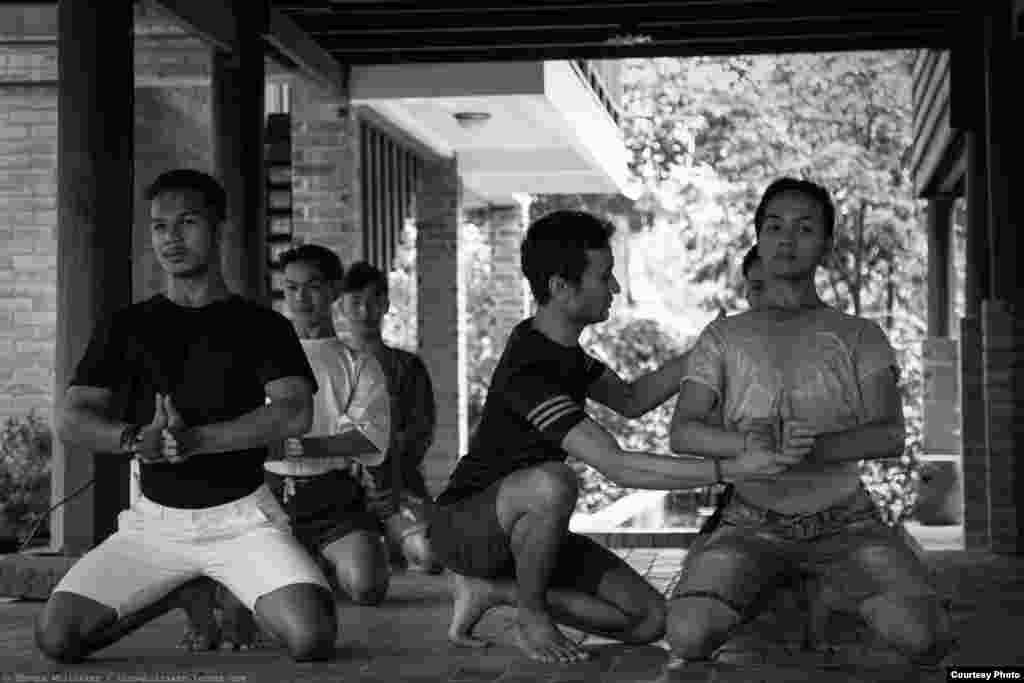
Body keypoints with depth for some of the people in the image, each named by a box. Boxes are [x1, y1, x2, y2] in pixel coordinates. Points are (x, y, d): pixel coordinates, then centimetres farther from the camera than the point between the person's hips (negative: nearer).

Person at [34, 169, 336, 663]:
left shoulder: (261, 325, 3)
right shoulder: (126, 326, 8)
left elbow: (295, 414, -13)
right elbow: (70, 420, -2)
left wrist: (193, 439, -25)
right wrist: (136, 439, -23)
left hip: (241, 516, -2)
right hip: (155, 518, 3)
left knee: (312, 638, -26)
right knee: (56, 635, -17)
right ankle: (180, 593, 11)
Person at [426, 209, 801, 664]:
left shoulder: (557, 343, 4)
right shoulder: (528, 370, -28)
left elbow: (630, 400, 15)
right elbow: (619, 467, -34)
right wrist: (730, 469, -33)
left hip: (520, 529, 9)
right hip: (463, 524, -9)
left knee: (648, 619, -6)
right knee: (552, 483, -41)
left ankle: (491, 588, 6)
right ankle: (531, 614, -15)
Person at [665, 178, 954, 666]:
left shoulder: (859, 336, 9)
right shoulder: (723, 337, 10)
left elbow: (890, 436, -6)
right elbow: (682, 432, -3)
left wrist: (816, 447, -26)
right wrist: (746, 444, -25)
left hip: (845, 522, 0)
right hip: (753, 527, 0)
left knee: (926, 638, -25)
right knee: (687, 636, -27)